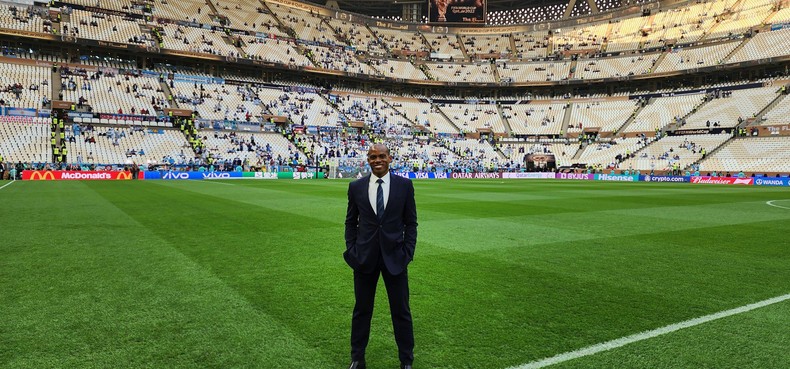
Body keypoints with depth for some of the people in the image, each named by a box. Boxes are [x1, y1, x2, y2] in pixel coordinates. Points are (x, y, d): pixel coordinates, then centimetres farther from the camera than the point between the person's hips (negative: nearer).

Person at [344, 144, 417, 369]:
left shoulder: (404, 185, -2)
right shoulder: (356, 187, 1)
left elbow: (410, 222, 2)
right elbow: (351, 222, 9)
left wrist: (408, 252, -5)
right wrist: (351, 250, 0)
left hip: (394, 256, -1)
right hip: (365, 257, 1)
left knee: (401, 311, 8)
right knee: (362, 310, 12)